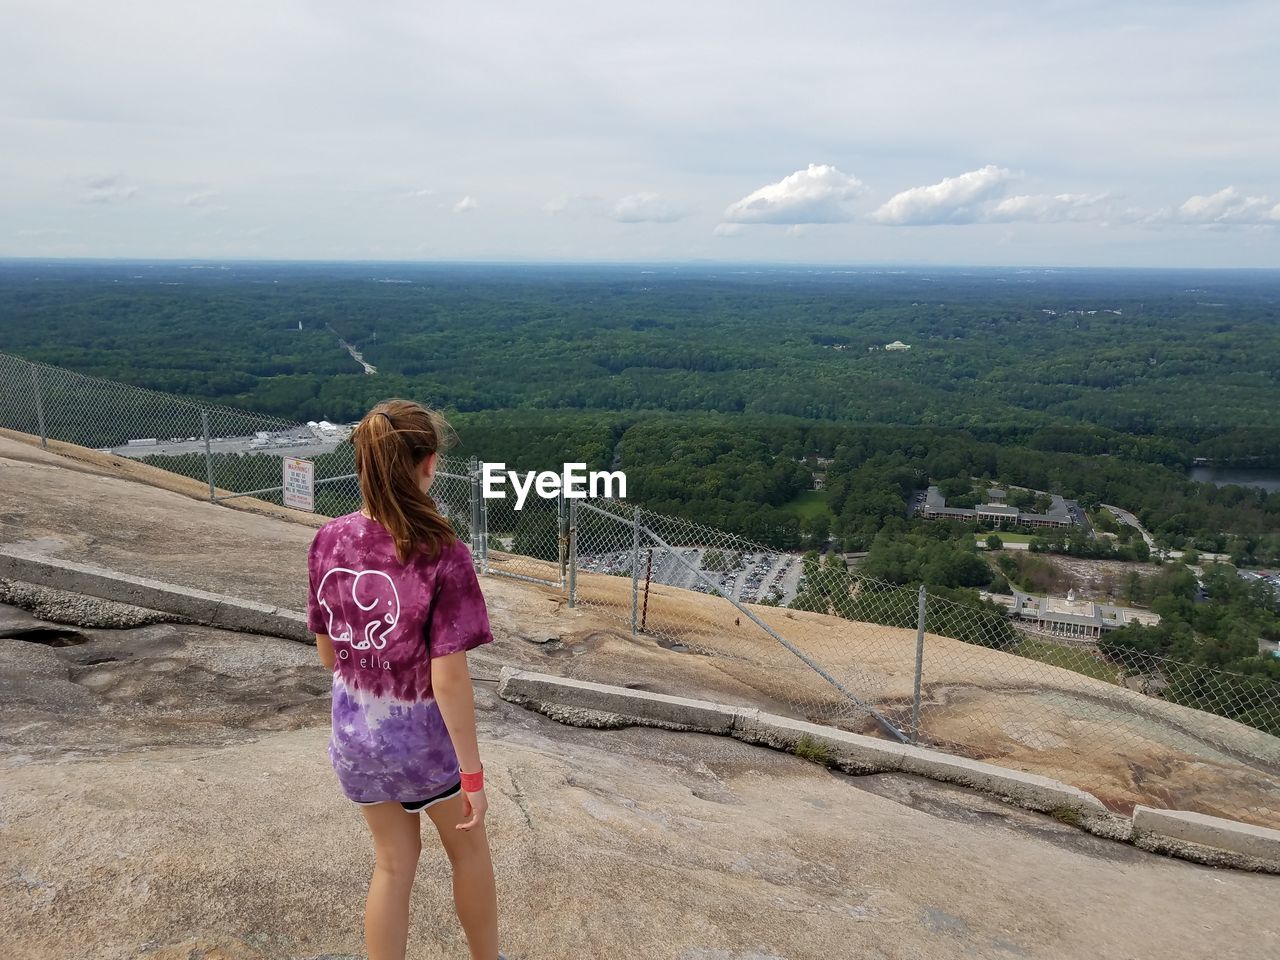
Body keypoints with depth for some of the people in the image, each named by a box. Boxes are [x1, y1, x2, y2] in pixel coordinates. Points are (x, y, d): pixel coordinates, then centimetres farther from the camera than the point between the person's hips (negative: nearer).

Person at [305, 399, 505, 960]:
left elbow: (327, 652, 0)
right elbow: (448, 679, -24)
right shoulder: (442, 556, -27)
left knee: (394, 864, 23)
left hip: (354, 730, 4)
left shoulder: (328, 542, -11)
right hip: (421, 732, -4)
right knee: (468, 851, 23)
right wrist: (473, 774, -14)